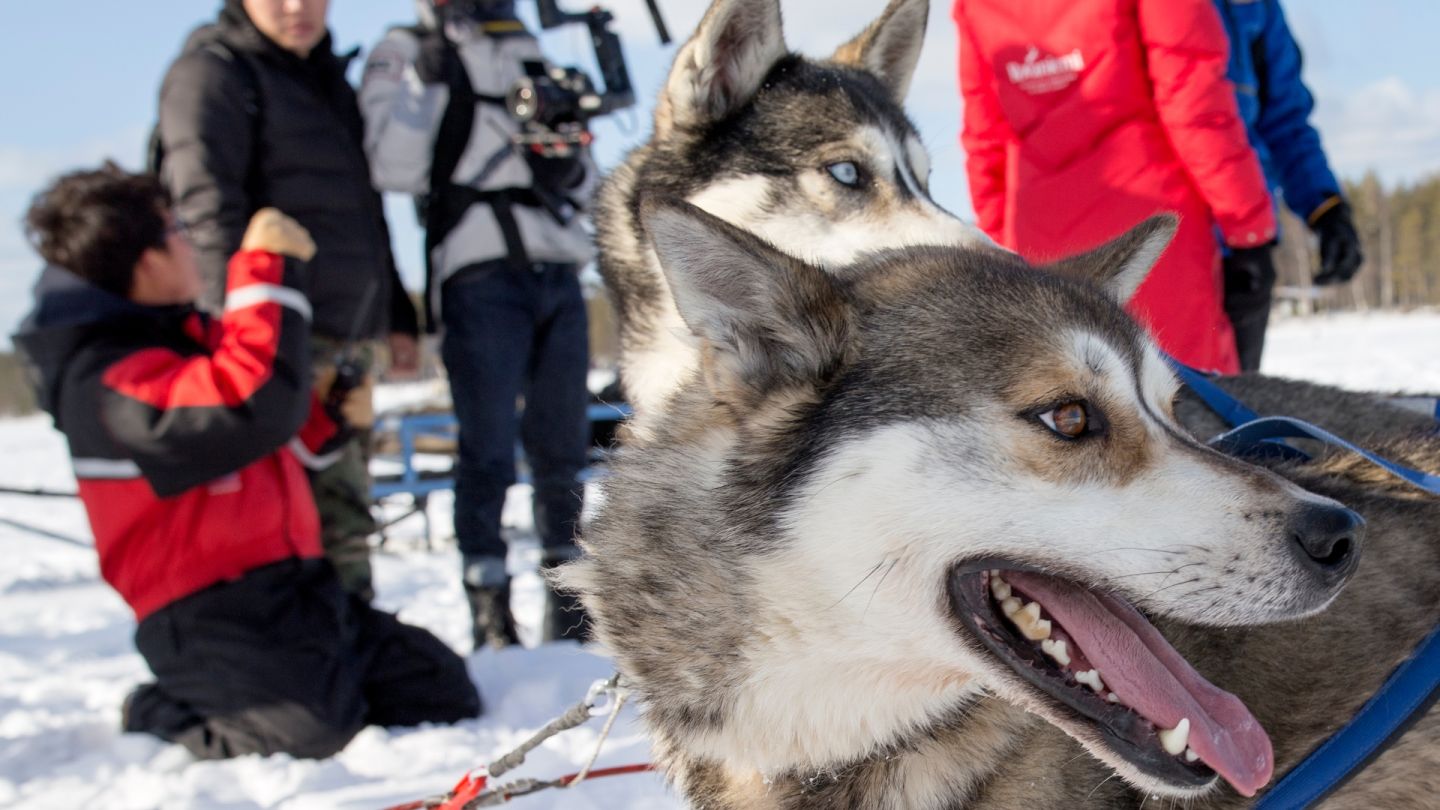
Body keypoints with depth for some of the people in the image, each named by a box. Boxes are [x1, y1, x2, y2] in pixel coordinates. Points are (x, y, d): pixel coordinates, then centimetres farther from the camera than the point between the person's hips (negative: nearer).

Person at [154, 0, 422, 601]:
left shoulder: (331, 79, 23)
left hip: (347, 346, 8)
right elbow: (206, 208, -15)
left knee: (344, 518, 12)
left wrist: (397, 316, 23)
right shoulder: (213, 71, -2)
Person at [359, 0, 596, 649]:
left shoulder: (531, 53, 22)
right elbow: (395, 170, -6)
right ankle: (489, 611, 2)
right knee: (488, 450, -5)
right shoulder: (403, 54, 7)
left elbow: (585, 181, 24)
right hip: (481, 278, -5)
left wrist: (567, 166, 2)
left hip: (558, 277, 5)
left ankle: (569, 601, 16)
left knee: (563, 449, 7)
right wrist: (423, 79, -14)